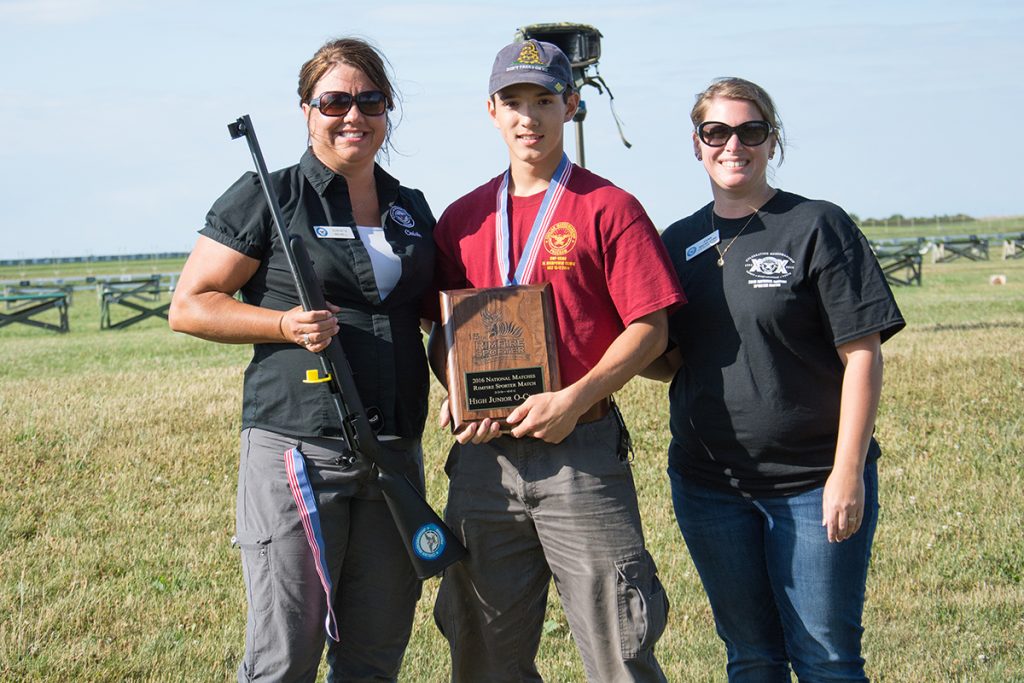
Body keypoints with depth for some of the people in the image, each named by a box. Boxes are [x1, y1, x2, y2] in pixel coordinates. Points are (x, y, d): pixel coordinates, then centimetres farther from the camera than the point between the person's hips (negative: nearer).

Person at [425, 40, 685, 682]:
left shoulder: (608, 208, -2)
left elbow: (650, 329, -6)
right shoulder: (462, 218, 13)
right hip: (484, 455, 5)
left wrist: (574, 399, -16)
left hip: (581, 454, -4)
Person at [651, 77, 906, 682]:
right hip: (708, 484, 5)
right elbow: (667, 362, 14)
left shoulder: (817, 227, -4)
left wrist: (849, 471, -15)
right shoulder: (680, 241, 10)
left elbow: (862, 355, -8)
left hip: (814, 481, -4)